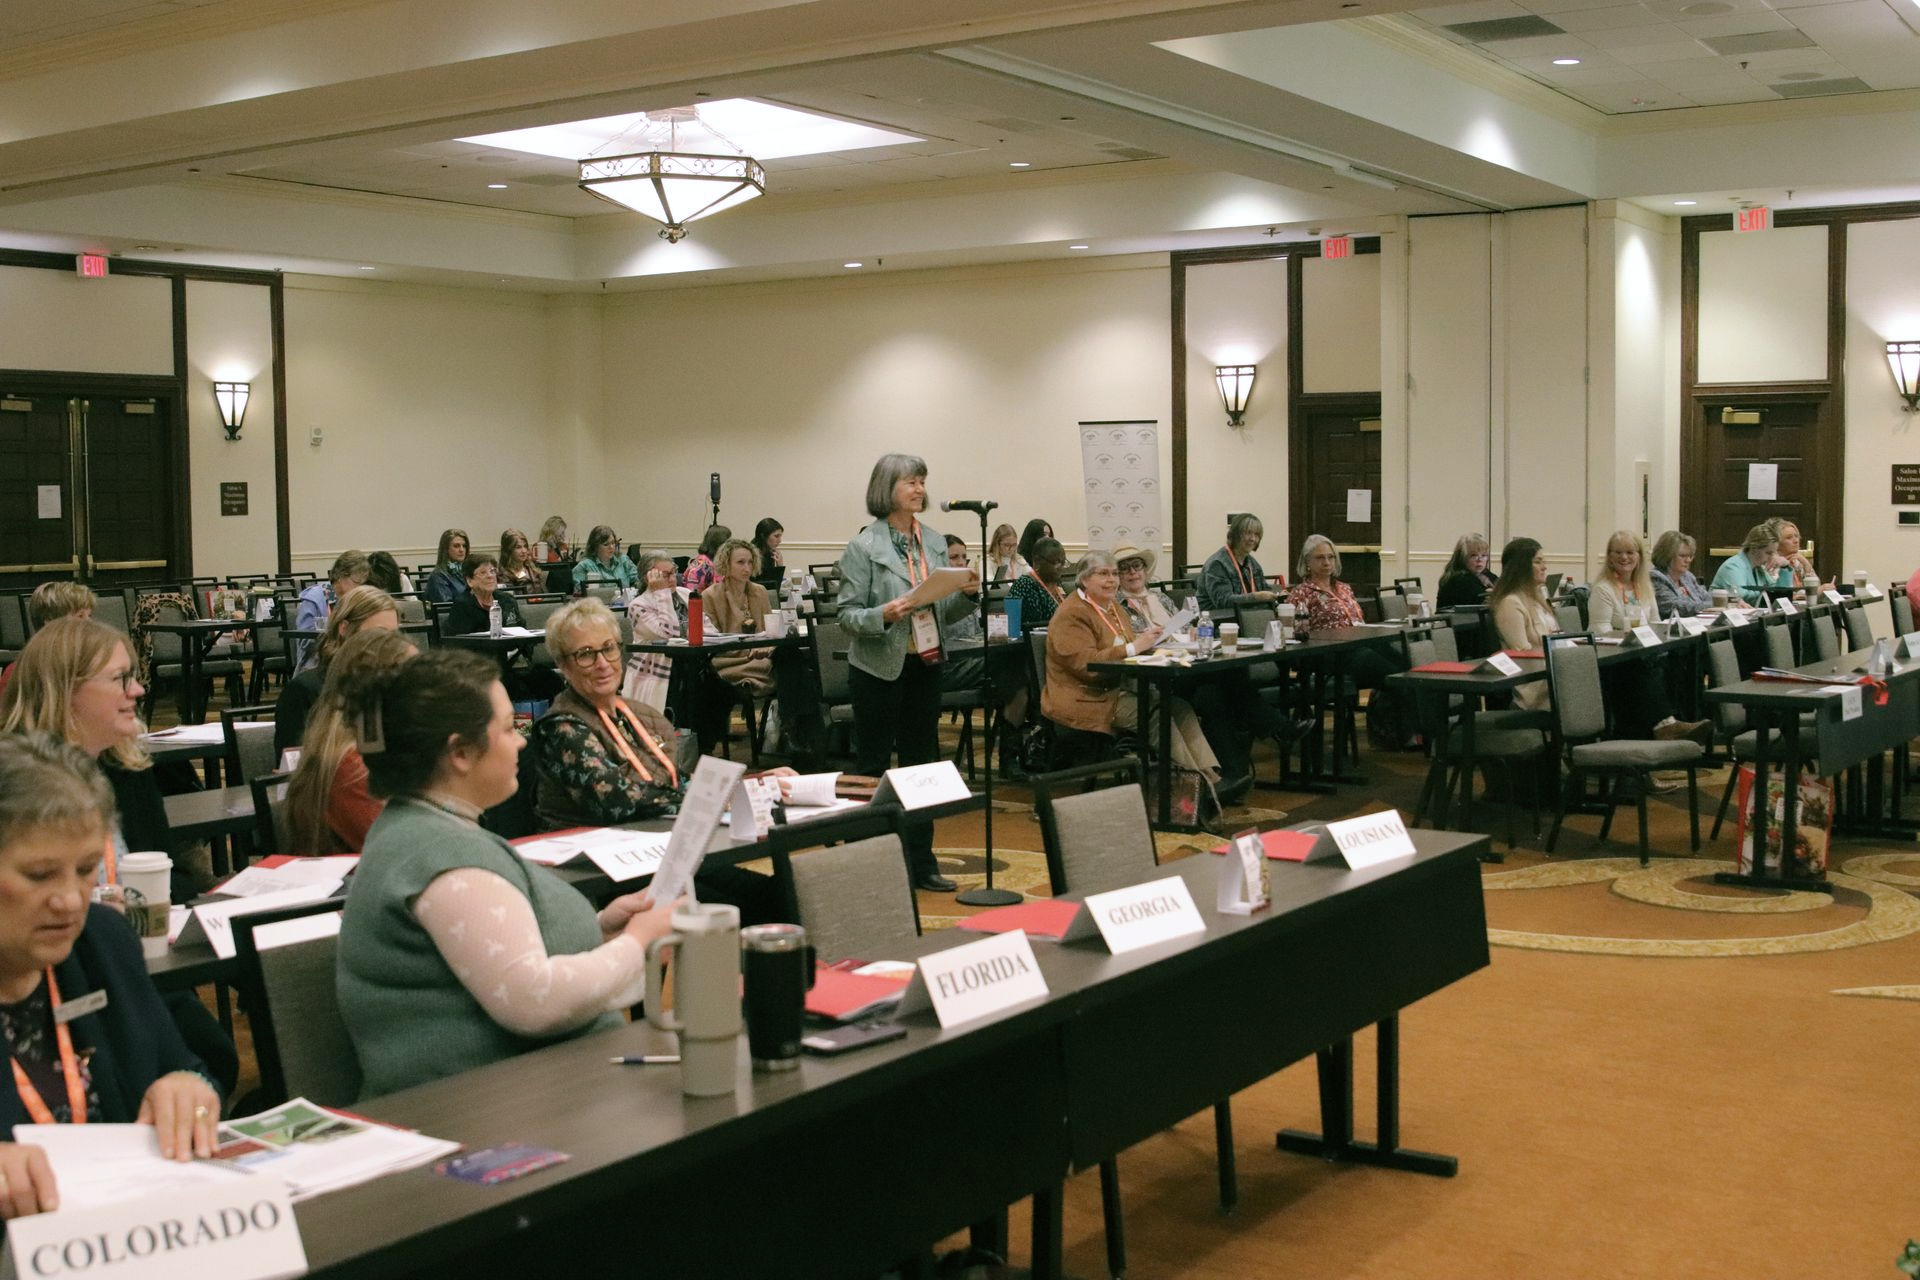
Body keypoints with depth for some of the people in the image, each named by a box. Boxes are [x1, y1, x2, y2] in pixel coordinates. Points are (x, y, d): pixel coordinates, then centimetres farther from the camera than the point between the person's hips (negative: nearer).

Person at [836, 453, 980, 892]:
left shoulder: (934, 542, 9)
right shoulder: (864, 546, -8)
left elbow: (943, 612, 13)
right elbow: (847, 615, -10)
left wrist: (966, 593, -6)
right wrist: (884, 614, -27)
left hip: (925, 665, 6)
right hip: (880, 668, -6)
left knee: (922, 762, 10)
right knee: (872, 765, 3)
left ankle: (921, 863, 19)